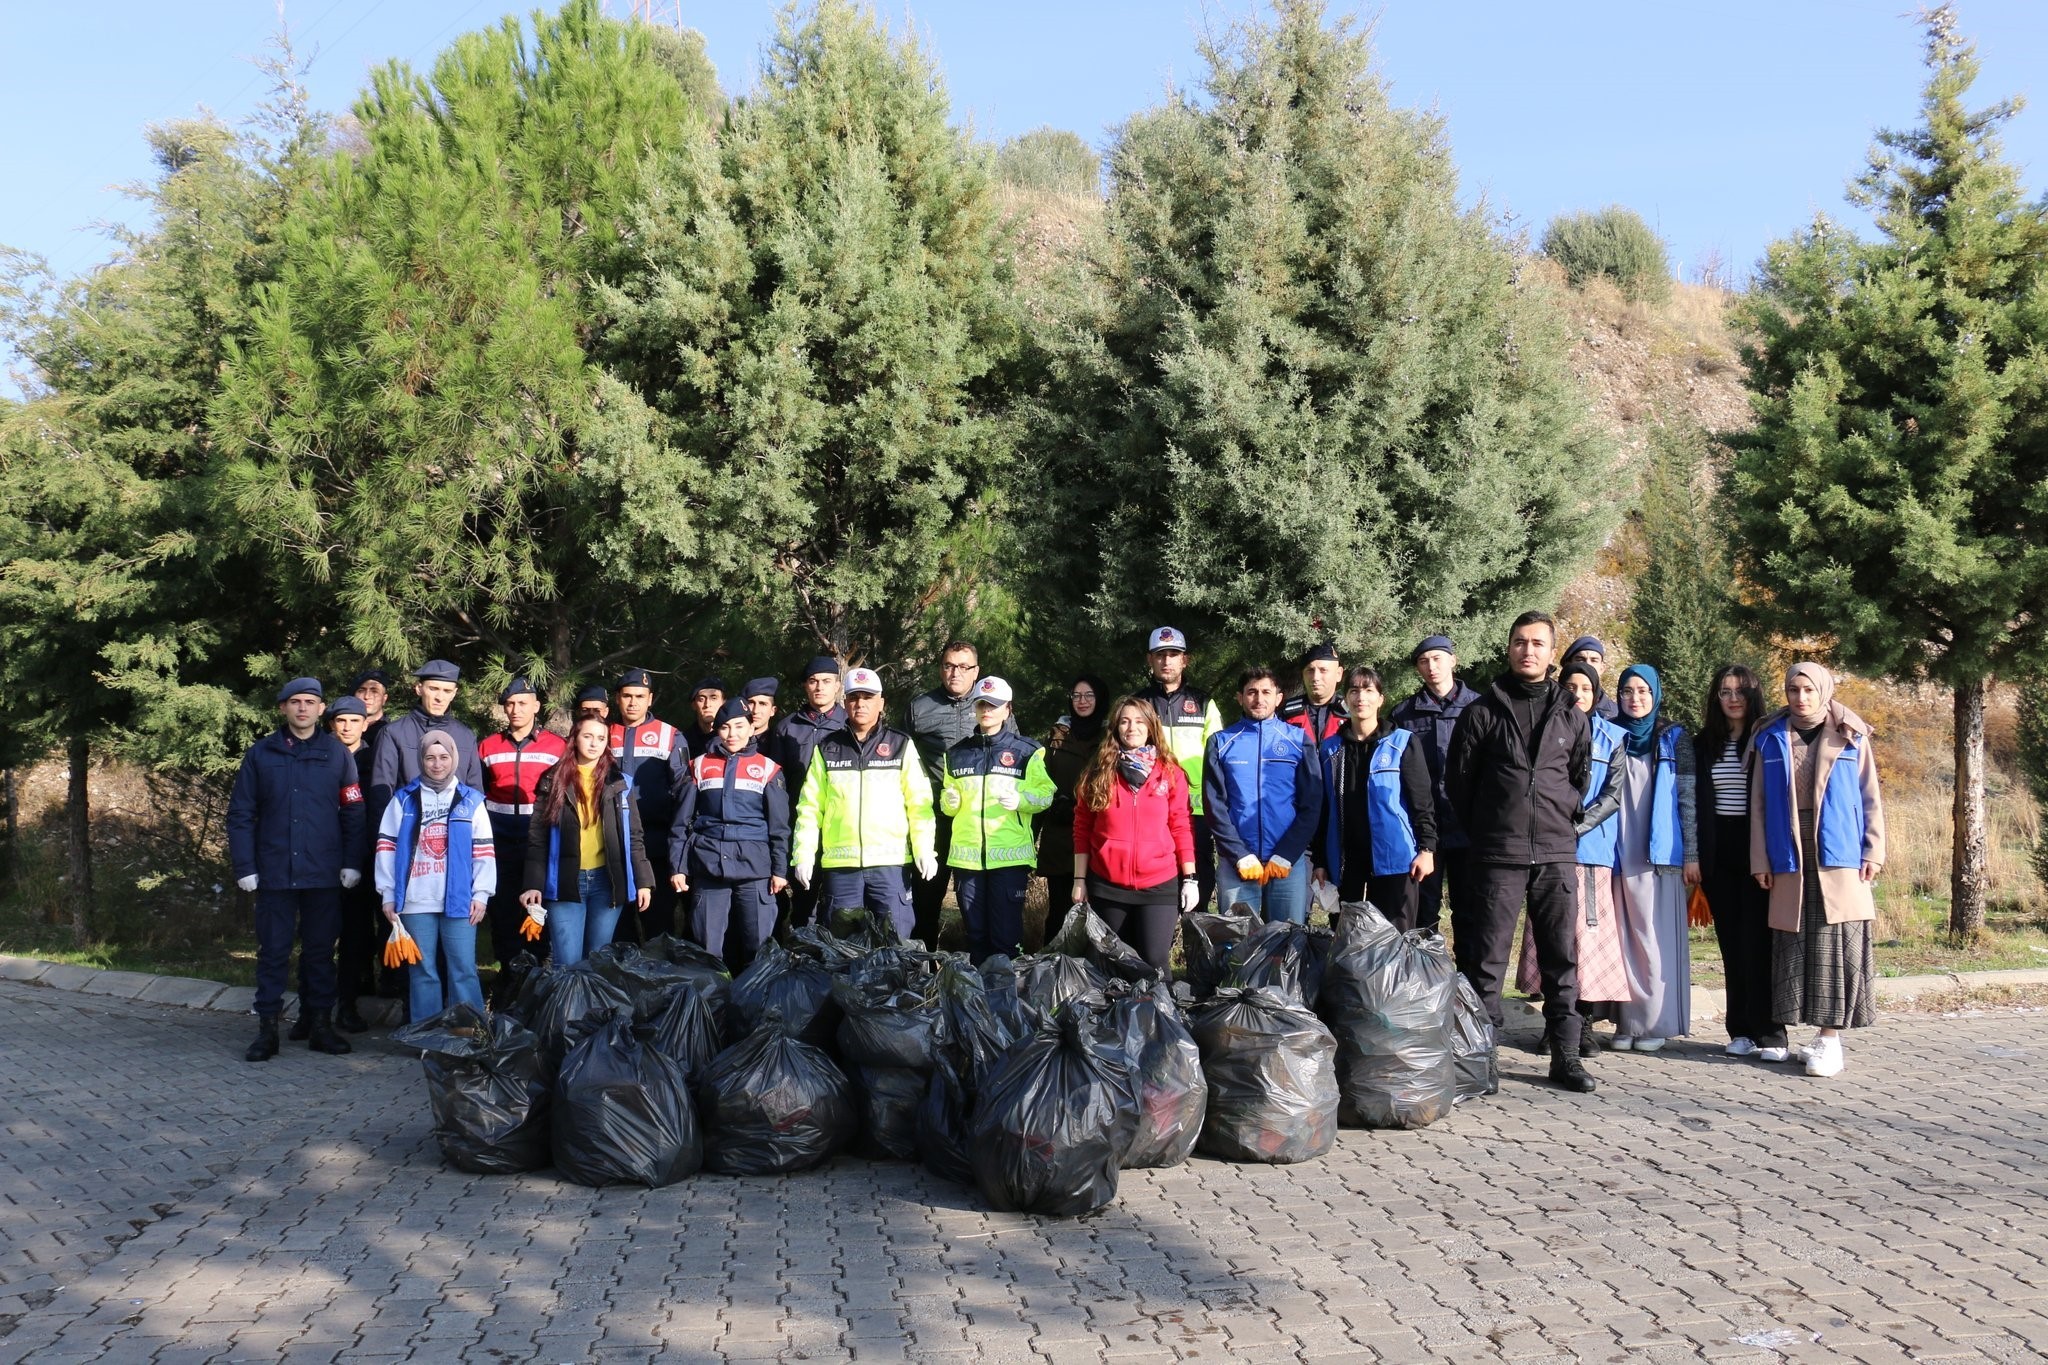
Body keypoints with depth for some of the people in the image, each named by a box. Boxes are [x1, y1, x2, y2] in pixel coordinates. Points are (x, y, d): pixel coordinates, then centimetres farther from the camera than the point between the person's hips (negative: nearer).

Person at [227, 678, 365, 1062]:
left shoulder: (337, 753, 5)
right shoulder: (261, 753, 4)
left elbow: (353, 812, 4)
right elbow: (240, 814, 3)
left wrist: (352, 863, -4)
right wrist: (244, 867, -4)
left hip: (324, 874, 1)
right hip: (274, 873, 0)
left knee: (320, 952, 8)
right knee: (273, 952, 4)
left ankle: (320, 1025, 17)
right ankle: (267, 1029, 10)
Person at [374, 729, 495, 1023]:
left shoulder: (471, 801, 8)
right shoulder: (403, 800, 8)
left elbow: (484, 851, 6)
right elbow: (386, 847, 7)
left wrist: (481, 894, -1)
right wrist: (387, 894, 2)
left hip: (459, 901, -1)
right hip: (415, 902, 1)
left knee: (463, 971, -2)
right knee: (423, 971, 5)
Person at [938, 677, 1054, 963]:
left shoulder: (1027, 751, 3)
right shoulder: (957, 753, 15)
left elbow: (1045, 795, 0)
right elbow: (947, 805, 22)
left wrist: (1020, 800, -18)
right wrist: (949, 802, -1)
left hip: (1010, 854, -4)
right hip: (966, 854, 4)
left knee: (1006, 933, -3)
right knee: (975, 933, 11)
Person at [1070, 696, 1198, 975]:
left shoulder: (1170, 772, 3)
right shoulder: (1099, 771, 4)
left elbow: (1182, 827, 3)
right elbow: (1083, 828, 5)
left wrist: (1190, 879, -1)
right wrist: (1080, 879, 2)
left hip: (1159, 885, -1)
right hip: (1107, 886, 2)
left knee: (1155, 962, -6)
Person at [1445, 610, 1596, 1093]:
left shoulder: (1571, 715, 10)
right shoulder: (1482, 712, 3)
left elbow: (1582, 779, 19)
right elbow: (1457, 780, 7)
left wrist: (1561, 822, 11)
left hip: (1557, 854, 2)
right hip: (1498, 858, -2)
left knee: (1562, 958, 5)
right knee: (1486, 961, -1)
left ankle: (1565, 1056, 13)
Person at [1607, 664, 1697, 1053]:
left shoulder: (1674, 739, 6)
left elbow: (1688, 799, 2)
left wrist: (1692, 854, -3)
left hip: (1660, 855, -2)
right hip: (1619, 856, 2)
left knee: (1656, 938, -3)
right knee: (1625, 939, 2)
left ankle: (1657, 1023, 2)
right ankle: (1628, 1022, 5)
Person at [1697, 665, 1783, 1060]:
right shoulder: (1705, 744, 11)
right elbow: (1698, 803, 9)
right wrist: (1696, 856, 2)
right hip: (1719, 853, 3)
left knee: (1758, 941, -6)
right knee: (1732, 943, 5)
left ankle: (1770, 1033, -1)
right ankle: (1741, 1031, 11)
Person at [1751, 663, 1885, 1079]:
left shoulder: (1851, 737, 5)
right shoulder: (1770, 740, 8)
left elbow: (1871, 798, 6)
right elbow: (1759, 804, 8)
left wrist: (1873, 851, -2)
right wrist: (1760, 861, 4)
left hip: (1840, 861, -2)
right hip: (1790, 862, 2)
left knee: (1839, 947, -5)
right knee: (1796, 947, 1)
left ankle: (1831, 1037, -2)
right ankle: (1823, 1037, 9)